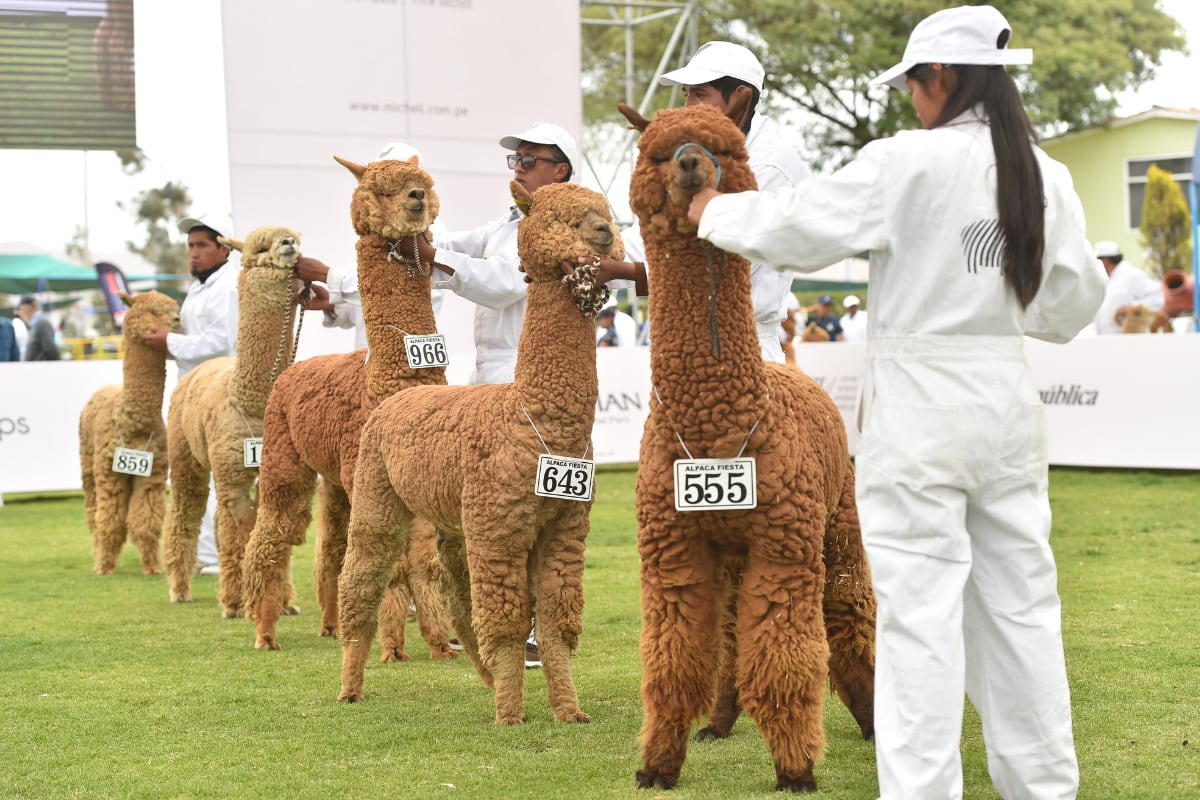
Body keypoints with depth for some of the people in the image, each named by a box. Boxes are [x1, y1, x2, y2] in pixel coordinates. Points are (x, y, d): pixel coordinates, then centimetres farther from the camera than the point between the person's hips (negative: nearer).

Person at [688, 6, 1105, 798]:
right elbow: (1072, 303, 9)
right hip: (1008, 403, 6)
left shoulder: (910, 163, -13)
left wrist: (716, 211, 10)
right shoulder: (1047, 176, 3)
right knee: (1021, 603, 13)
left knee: (921, 612, -3)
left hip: (920, 411, -6)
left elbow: (799, 227, -7)